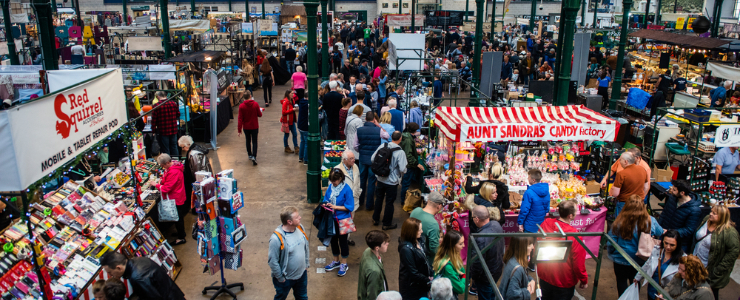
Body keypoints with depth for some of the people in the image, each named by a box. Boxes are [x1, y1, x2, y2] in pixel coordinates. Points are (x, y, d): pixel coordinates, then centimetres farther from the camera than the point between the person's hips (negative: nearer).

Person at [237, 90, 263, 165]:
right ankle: (254, 156, -9)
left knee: (248, 141, 20)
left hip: (246, 127, 1)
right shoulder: (255, 104, -12)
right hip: (254, 127, -1)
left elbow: (240, 119, -11)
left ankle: (250, 155, 32)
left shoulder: (241, 106, -12)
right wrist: (260, 110, 21)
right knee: (254, 142, 5)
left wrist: (239, 130, -7)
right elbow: (259, 115, -2)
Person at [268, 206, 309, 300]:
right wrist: (280, 278, -14)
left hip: (302, 274, 6)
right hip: (286, 279, -5)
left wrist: (306, 264, 11)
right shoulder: (277, 238, -32)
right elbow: (272, 261, -23)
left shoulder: (300, 228, -11)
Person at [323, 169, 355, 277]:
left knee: (343, 241, 8)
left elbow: (350, 207, -19)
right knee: (333, 239, 18)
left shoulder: (346, 189, -19)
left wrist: (335, 207, -23)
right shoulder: (331, 187, -3)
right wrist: (325, 204, -13)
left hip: (343, 219, -6)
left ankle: (344, 264, 25)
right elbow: (326, 199, 10)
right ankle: (336, 261, 37)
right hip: (332, 218, 6)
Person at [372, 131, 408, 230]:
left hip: (380, 178, 5)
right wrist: (401, 174, 2)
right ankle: (387, 224, 24)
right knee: (389, 202, 11)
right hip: (392, 181, -4)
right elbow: (402, 169, -21)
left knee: (378, 199, 23)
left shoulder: (382, 146, -8)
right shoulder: (400, 152, -21)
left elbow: (372, 159, -2)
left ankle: (375, 219, 38)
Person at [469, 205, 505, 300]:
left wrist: (473, 277, -9)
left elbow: (478, 263, -27)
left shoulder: (481, 239, -38)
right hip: (498, 269, 7)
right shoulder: (497, 225, -13)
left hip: (485, 277, -7)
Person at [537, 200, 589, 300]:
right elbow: (578, 263, -19)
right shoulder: (574, 235, -29)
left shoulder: (545, 224, -14)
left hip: (544, 276, 4)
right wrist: (584, 280, -1)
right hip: (564, 283, -4)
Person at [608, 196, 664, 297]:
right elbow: (660, 233, 4)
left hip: (622, 259, -3)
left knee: (622, 281, 19)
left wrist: (611, 253, 4)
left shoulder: (619, 222, -26)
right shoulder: (650, 221, -18)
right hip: (640, 260, 3)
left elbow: (611, 243, -18)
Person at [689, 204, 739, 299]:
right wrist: (692, 251, 11)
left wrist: (718, 270, -20)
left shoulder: (729, 232, -24)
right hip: (695, 264, 6)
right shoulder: (706, 219, -3)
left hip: (710, 271, -6)